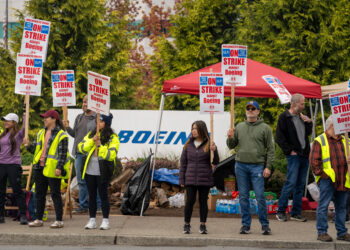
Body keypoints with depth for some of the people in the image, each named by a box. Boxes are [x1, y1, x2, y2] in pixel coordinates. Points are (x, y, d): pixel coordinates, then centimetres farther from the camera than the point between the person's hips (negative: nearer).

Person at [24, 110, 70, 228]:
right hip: (40, 167, 7)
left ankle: (59, 221, 1)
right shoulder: (40, 133, 15)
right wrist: (29, 145, -4)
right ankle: (39, 219, 17)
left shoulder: (61, 135, -7)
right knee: (39, 194, 10)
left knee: (55, 194, -3)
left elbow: (63, 153, -11)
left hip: (52, 169, -7)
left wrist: (59, 167, -19)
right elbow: (35, 148, 17)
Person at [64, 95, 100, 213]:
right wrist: (68, 127, 3)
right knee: (81, 181, 9)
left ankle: (98, 205, 5)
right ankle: (83, 205, 16)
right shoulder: (79, 117, 17)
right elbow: (74, 134, 19)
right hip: (79, 153, 6)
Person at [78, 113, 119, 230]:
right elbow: (81, 147, 2)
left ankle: (105, 221, 7)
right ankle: (92, 220, 15)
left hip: (103, 172, -5)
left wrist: (100, 146, -19)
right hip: (90, 171, 5)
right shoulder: (91, 134, 12)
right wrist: (92, 141, -12)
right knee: (92, 195, 9)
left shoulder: (113, 138, -4)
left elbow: (111, 155, -13)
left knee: (103, 195, -1)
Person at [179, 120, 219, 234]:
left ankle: (203, 225, 11)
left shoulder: (209, 144, 0)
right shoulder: (188, 145, 6)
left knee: (203, 201, 4)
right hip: (191, 179, 1)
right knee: (190, 201, -2)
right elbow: (183, 162, 8)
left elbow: (215, 162, -4)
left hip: (205, 179, -1)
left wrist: (214, 151, -23)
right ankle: (187, 225, 8)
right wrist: (181, 179, 4)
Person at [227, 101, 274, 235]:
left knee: (260, 196, -8)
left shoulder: (264, 128, 2)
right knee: (243, 197, 5)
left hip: (257, 166, -3)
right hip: (241, 165, 4)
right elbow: (231, 146, 17)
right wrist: (230, 138, -5)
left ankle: (265, 225, 1)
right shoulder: (239, 127, 12)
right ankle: (246, 225, 10)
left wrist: (268, 167, -7)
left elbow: (271, 149, 1)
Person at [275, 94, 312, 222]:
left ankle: (296, 213, 12)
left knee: (300, 185, 7)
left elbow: (308, 133, 24)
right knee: (291, 183, -11)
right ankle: (280, 211, -2)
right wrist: (289, 150, -11)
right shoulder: (284, 117, -6)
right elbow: (279, 138, -9)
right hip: (294, 155, -7)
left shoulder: (301, 117, 15)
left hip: (305, 155, 7)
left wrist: (309, 122, 6)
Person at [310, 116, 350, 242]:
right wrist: (321, 173, -10)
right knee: (323, 205, -6)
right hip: (327, 179, -6)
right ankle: (322, 232, -2)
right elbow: (314, 160, -4)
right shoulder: (319, 141, 0)